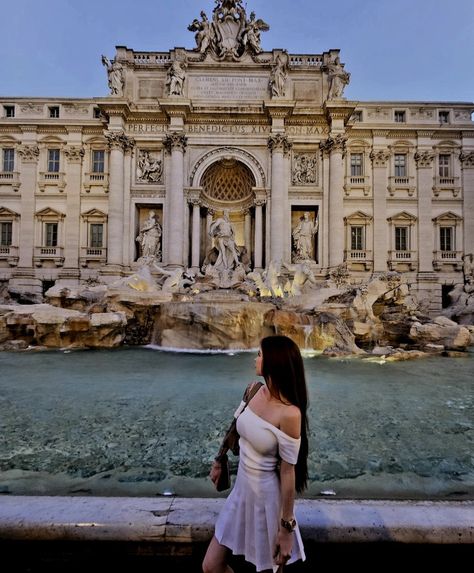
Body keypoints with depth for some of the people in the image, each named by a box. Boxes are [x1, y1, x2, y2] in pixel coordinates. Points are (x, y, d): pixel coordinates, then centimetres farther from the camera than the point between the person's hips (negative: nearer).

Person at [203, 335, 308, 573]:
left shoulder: (289, 413, -27)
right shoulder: (255, 390, -6)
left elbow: (288, 472, -20)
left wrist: (287, 528, -11)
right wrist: (220, 462, 21)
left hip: (267, 498, -6)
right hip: (241, 490, 7)